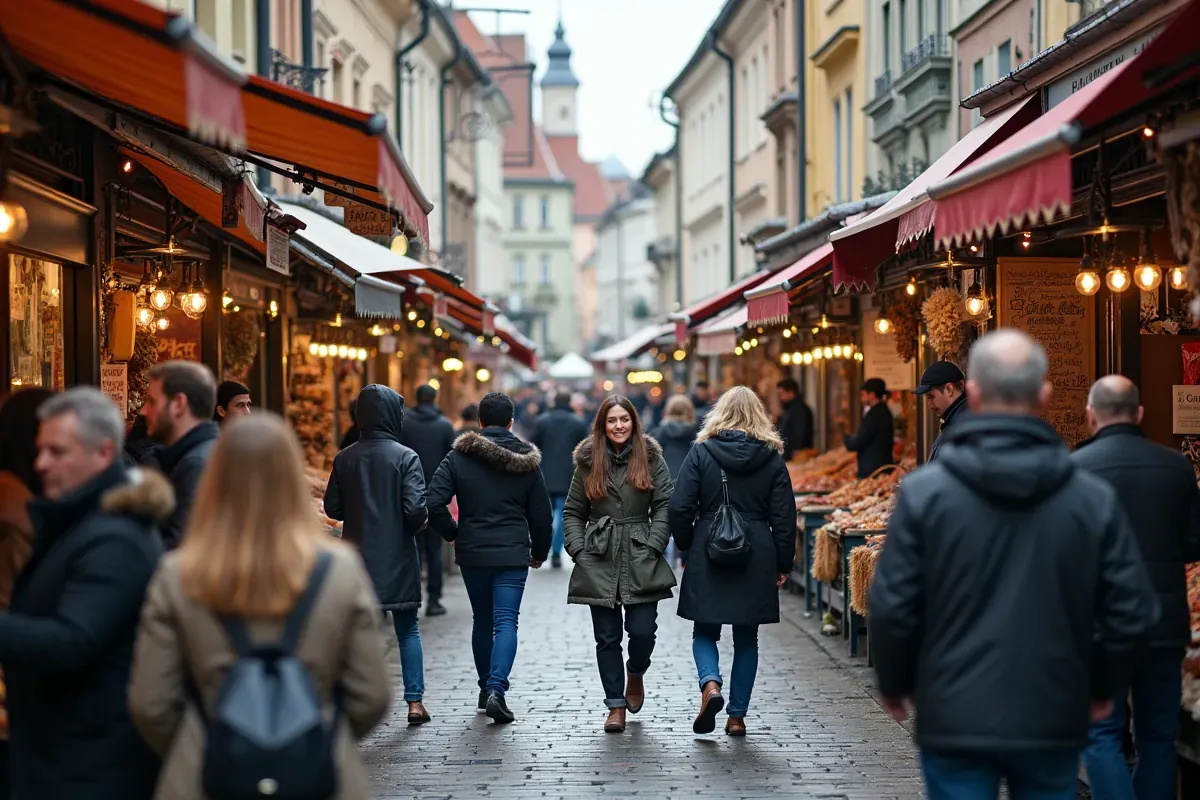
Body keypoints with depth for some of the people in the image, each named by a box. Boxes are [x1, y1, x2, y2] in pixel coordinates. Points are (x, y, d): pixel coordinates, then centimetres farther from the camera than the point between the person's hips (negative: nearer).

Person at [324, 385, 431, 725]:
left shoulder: (345, 459, -1)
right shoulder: (405, 457, -11)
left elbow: (332, 508, 1)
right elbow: (416, 509, -17)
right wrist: (419, 523, 4)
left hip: (358, 558, 2)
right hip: (397, 557, -2)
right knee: (407, 630, 9)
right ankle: (415, 701, 6)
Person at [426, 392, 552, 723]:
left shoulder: (459, 456, -3)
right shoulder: (527, 461, 0)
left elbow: (434, 503, -11)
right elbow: (541, 514, 4)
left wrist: (452, 534, 6)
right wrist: (539, 553, 19)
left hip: (472, 553, 1)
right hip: (513, 554, -1)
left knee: (482, 621, 17)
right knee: (506, 621, -4)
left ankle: (485, 688, 24)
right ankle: (496, 689, -21)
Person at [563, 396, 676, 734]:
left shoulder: (651, 459, 4)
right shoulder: (588, 462, 7)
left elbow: (664, 506, 1)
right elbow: (573, 512, 11)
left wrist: (652, 547, -8)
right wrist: (578, 550, -1)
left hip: (641, 563, -1)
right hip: (599, 561, 1)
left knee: (642, 630, -8)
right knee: (607, 637, 2)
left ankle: (636, 674, 25)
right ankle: (615, 705, 12)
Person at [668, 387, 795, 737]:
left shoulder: (702, 452, -4)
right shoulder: (772, 457, 0)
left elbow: (680, 508, -6)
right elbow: (784, 515, 0)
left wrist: (687, 547, 9)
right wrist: (783, 563, 8)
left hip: (709, 557, -1)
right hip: (756, 558, 1)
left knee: (705, 631, 12)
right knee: (747, 638, 12)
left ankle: (710, 684, -16)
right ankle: (737, 715, 12)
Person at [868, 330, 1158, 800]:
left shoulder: (923, 492, -8)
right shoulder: (1094, 498, -4)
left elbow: (892, 607, -7)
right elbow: (1132, 611, -1)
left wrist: (894, 684, 10)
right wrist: (1103, 687, 16)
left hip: (955, 720, -1)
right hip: (1052, 721, 2)